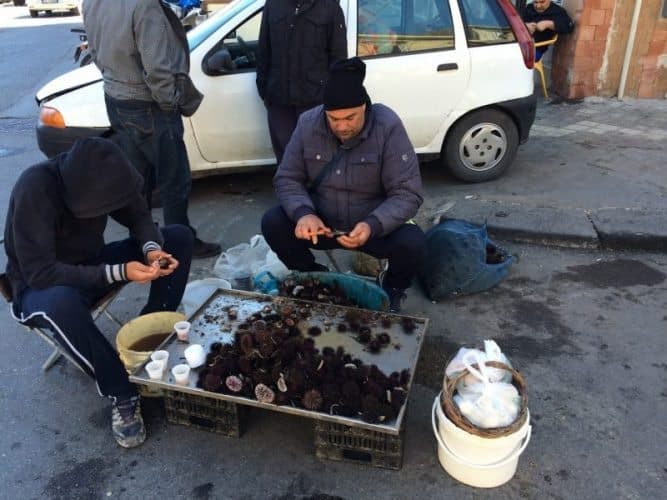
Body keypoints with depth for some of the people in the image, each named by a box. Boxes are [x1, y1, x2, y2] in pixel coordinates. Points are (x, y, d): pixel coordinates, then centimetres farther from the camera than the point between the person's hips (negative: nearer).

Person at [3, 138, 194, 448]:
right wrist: (118, 272, -38)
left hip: (92, 265, 6)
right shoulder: (34, 188, -31)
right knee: (61, 303, -43)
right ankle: (122, 396, -24)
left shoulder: (96, 173, -16)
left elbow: (138, 215, -3)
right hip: (40, 288, -6)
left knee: (179, 238, -9)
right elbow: (39, 272, -32)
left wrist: (152, 248, -25)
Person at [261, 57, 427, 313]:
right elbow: (287, 179, -4)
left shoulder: (388, 127, -20)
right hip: (322, 223, 3)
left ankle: (392, 290, 7)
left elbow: (407, 194, -20)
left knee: (413, 243, -30)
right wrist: (303, 213, -26)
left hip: (375, 225, -2)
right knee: (272, 223, -20)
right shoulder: (307, 124, -11)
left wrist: (373, 225, -38)